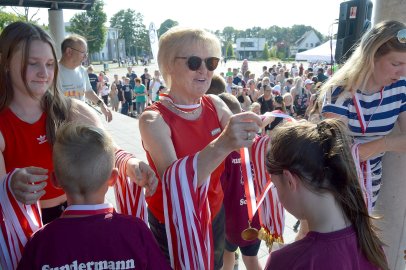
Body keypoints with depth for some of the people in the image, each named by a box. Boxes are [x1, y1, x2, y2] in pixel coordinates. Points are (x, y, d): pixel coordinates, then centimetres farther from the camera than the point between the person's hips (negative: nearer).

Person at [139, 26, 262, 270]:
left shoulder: (215, 105, -7)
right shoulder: (154, 119, -23)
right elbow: (172, 180, -36)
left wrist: (260, 128, -31)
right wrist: (221, 145, -51)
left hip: (215, 214, 5)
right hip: (172, 224, -5)